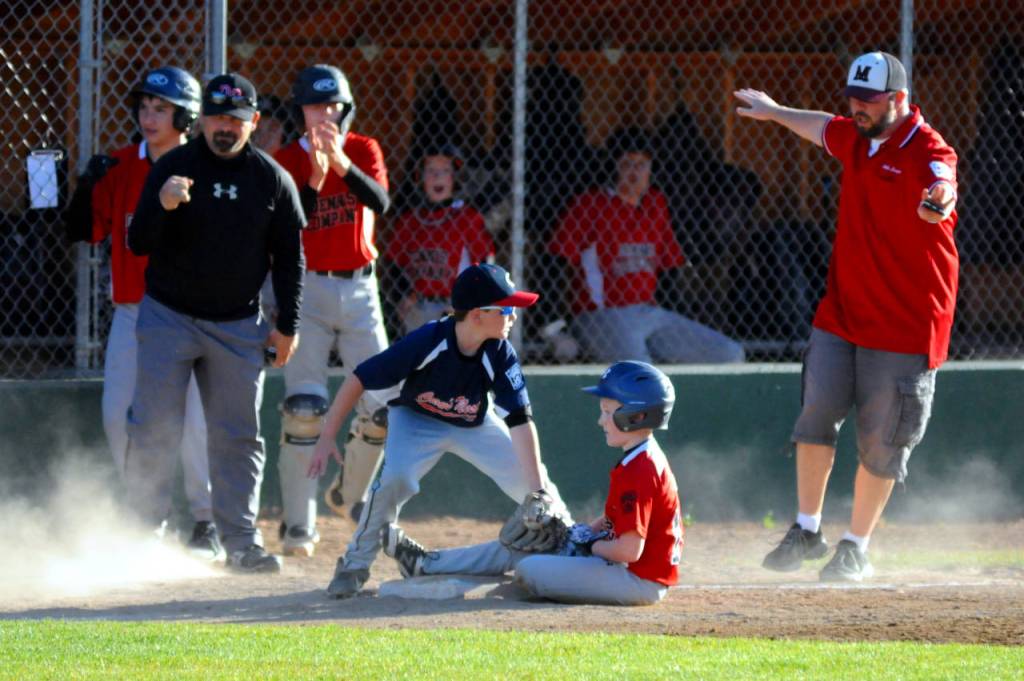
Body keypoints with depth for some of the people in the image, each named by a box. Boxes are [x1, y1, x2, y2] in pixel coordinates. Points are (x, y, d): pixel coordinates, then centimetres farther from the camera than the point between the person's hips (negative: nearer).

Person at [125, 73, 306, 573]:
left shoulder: (272, 179, 1)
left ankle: (241, 540, 8)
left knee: (238, 434, 3)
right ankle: (144, 531, 1)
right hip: (168, 318, -2)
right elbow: (138, 245, -8)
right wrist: (161, 207, -28)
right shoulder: (171, 168, -5)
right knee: (153, 429, -6)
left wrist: (288, 325, 3)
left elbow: (289, 255, 7)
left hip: (237, 325, 2)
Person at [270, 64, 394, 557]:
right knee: (304, 406, -15)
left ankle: (349, 493, 28)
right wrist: (314, 179, -27)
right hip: (307, 289, -3)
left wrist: (343, 165, -32)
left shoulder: (364, 150, 3)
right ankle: (298, 524, -13)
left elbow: (379, 203, -16)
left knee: (381, 405, 0)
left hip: (358, 289, 3)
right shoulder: (287, 161, -2)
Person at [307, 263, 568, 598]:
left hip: (475, 426, 3)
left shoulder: (501, 356, -26)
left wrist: (538, 491, -32)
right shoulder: (425, 342, -34)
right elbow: (360, 379, -27)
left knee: (532, 482, -10)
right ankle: (354, 567, -13)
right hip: (417, 420, -3)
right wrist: (327, 437, -26)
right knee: (395, 480, -29)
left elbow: (520, 421, -27)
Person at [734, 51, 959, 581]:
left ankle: (856, 548, 13)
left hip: (905, 325, -6)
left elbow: (942, 186, -42)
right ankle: (807, 530, 13)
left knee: (882, 441, 0)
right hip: (841, 313, 6)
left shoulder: (929, 153, -18)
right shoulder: (856, 137, 5)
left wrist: (938, 201, -67)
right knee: (817, 413, 2)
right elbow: (823, 128, 30)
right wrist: (774, 112, 46)